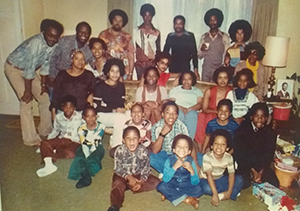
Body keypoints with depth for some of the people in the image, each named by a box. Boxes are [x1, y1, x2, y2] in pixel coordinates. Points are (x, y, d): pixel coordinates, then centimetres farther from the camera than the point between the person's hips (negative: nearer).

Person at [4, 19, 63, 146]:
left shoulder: (53, 44, -13)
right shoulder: (36, 43, -35)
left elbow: (45, 64, -1)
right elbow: (29, 68, -30)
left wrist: (43, 84, 1)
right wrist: (27, 91, -23)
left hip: (30, 68, 7)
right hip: (14, 68, -7)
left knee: (45, 99, 4)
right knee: (26, 101, -14)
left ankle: (45, 130, 21)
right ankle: (30, 139, -6)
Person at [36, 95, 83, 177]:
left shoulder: (79, 117, -8)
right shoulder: (58, 117, 5)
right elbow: (55, 130, 19)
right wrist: (48, 139, 9)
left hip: (75, 142, -4)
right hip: (62, 139, 4)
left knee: (70, 153, -36)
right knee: (44, 143, -20)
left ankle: (51, 156, -16)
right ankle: (49, 164, -36)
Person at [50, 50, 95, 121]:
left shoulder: (89, 75, 11)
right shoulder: (62, 75, 9)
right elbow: (56, 94, 10)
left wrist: (91, 95, -9)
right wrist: (53, 112, 7)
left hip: (82, 112, 0)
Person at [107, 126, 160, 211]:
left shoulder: (143, 151, -16)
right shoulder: (120, 150, -20)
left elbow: (146, 168, -9)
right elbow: (117, 168, -13)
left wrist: (141, 181, -25)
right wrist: (129, 177, -25)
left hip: (138, 175, 2)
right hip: (123, 175, -2)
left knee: (156, 182, -14)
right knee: (118, 184, -32)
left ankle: (129, 186, -16)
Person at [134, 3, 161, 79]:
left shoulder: (156, 32, 8)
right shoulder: (138, 31, 5)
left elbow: (158, 49, 12)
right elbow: (137, 48, 8)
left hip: (152, 62, 1)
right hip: (140, 62, 0)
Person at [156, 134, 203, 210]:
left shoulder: (190, 161, -13)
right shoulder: (170, 160, -15)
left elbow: (195, 183, -14)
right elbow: (165, 179, -24)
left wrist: (192, 171, -32)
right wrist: (174, 167, -35)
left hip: (186, 187, 1)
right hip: (172, 186, -1)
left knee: (198, 190, -25)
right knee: (161, 186, -28)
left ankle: (168, 194, -15)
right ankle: (187, 199, -17)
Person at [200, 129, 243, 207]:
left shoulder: (229, 157, -14)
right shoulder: (207, 157, -26)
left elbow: (231, 174, -12)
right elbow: (209, 175, -31)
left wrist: (229, 191, -22)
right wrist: (215, 194, -35)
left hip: (220, 179, 4)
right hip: (206, 180, -4)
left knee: (239, 179, -13)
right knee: (207, 189, -37)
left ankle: (222, 195, -22)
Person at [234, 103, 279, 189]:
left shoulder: (270, 133, -3)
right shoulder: (242, 130, -12)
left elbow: (269, 154, -3)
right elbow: (239, 153, -13)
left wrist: (261, 172, -15)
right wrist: (253, 171, -17)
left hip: (262, 165, 3)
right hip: (244, 163, -3)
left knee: (275, 184, -13)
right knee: (245, 184, -25)